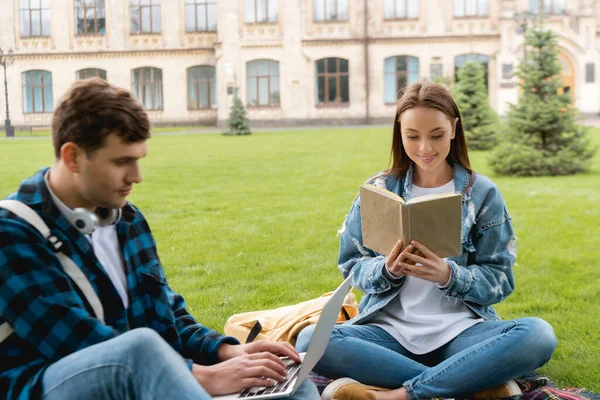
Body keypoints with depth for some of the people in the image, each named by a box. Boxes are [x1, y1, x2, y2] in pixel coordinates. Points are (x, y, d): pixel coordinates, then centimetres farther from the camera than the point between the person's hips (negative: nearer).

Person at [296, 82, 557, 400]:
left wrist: (448, 275, -18)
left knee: (538, 335, -30)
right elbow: (352, 266, 7)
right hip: (389, 328, 1)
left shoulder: (482, 193, 4)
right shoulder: (378, 190, 6)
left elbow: (499, 281, 2)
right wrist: (387, 270, -15)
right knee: (310, 340, -29)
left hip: (460, 329, 0)